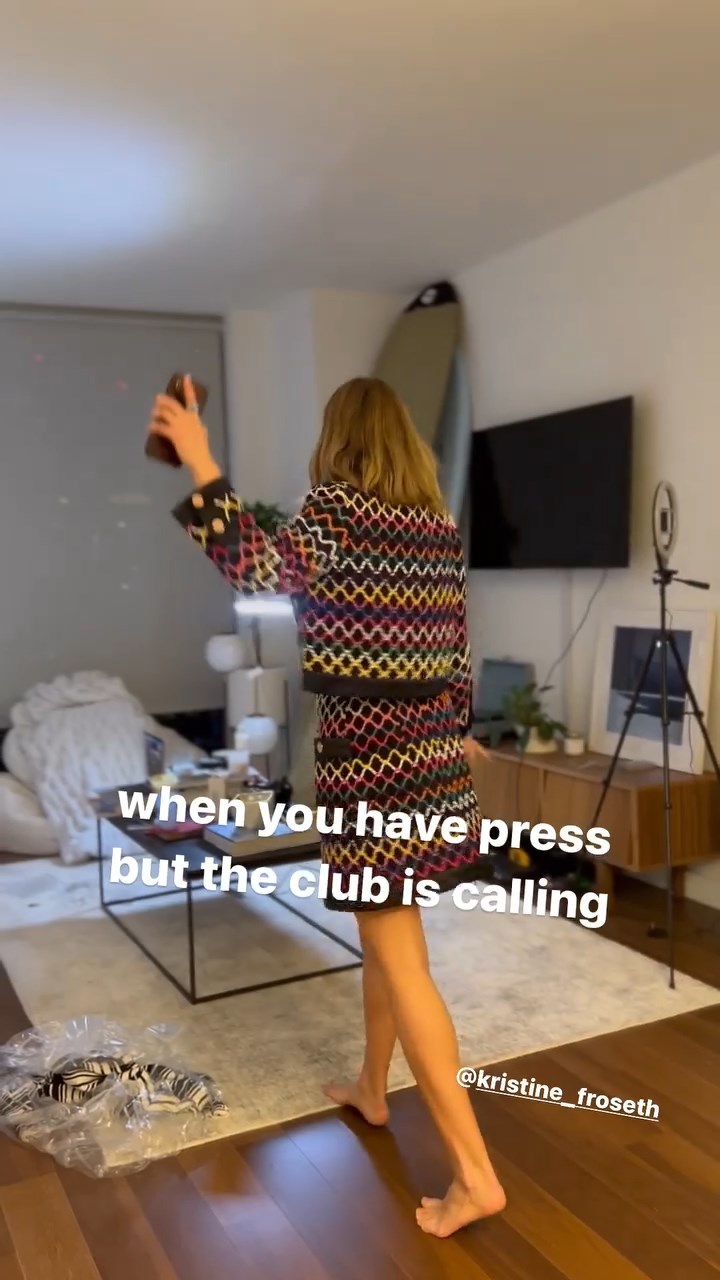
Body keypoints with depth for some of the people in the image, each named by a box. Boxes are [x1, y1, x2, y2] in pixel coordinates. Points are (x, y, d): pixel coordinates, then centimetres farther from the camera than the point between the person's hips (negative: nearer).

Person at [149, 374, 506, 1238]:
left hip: (366, 753, -8)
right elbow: (458, 646, 14)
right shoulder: (438, 525, 10)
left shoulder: (339, 506, -11)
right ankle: (371, 1089, 41)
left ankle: (473, 1172, 3)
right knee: (383, 931, 23)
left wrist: (200, 466, -23)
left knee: (402, 961, -2)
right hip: (430, 750, 8)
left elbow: (259, 570, -28)